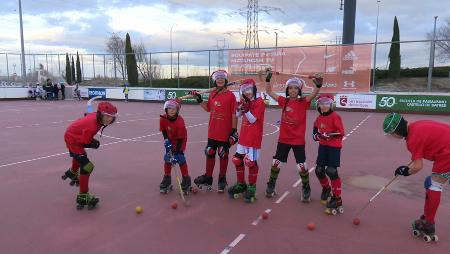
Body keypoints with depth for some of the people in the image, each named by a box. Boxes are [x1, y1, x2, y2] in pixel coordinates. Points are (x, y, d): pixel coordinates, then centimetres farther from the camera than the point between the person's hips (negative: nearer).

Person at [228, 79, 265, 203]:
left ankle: (251, 188, 13)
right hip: (244, 136, 7)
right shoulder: (245, 101, 12)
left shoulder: (259, 102, -11)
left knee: (251, 162, -4)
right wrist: (241, 106, -12)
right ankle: (241, 184, 27)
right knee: (237, 159, 10)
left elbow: (253, 119, -16)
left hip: (254, 138, -7)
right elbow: (238, 115, 5)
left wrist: (246, 108, -27)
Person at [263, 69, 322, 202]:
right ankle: (271, 186, 31)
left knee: (302, 167, 3)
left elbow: (314, 94, -25)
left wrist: (318, 85, -43)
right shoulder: (284, 101, 0)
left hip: (298, 140, -2)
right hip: (283, 139, 3)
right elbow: (269, 92, 2)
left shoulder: (303, 102, -7)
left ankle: (306, 189, 27)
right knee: (276, 163, 11)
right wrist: (268, 78, -9)